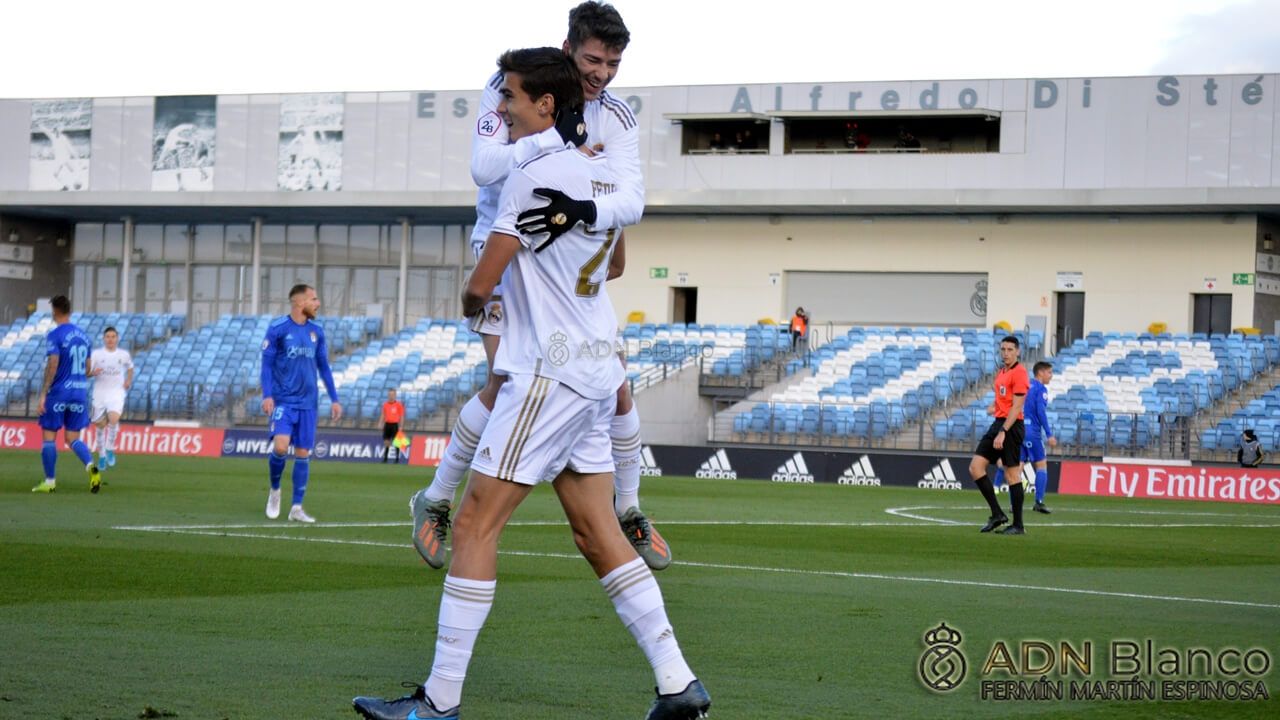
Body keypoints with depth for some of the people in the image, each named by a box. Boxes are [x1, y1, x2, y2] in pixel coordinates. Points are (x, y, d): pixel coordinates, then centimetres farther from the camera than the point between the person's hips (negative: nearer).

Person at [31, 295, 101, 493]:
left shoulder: (55, 335, -9)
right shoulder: (83, 336, 11)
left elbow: (52, 366, -17)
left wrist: (43, 394, -15)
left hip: (59, 393, -6)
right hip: (80, 392, 6)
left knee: (49, 436, 6)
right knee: (72, 438, 8)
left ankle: (50, 482, 8)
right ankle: (91, 467, -19)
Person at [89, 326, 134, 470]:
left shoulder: (124, 355, 3)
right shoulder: (96, 354, -2)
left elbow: (130, 368, 22)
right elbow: (86, 372, -4)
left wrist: (129, 381, 5)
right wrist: (93, 373, -26)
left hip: (116, 393, -1)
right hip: (100, 393, 1)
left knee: (114, 419, -24)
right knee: (101, 425, 7)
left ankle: (110, 449, -6)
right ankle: (102, 456, 23)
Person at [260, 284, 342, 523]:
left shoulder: (316, 331, 9)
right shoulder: (277, 328, -5)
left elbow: (324, 367, 16)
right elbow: (267, 363, -4)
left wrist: (334, 399, 12)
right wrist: (267, 395, -15)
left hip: (307, 402, 4)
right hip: (283, 400, -4)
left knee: (303, 454, 1)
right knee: (280, 447, -19)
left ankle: (297, 508, 8)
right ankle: (274, 490, 8)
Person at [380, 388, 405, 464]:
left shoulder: (399, 404, -3)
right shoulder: (385, 404, 8)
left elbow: (401, 416, -2)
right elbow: (383, 415, 14)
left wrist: (400, 427, -7)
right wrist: (382, 425, 8)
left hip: (395, 425, -3)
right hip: (387, 424, 3)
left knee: (396, 442, -4)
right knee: (386, 442, 3)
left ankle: (397, 459, 1)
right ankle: (385, 458, 10)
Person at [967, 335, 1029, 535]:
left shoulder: (1019, 373, -11)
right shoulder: (1001, 372, 16)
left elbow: (1016, 407, -17)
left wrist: (1002, 432, -23)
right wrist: (994, 406, 6)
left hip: (1011, 426, -9)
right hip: (998, 423, 9)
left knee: (1012, 474, -5)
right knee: (975, 467, 1)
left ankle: (1018, 525, 1)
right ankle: (997, 514, 6)